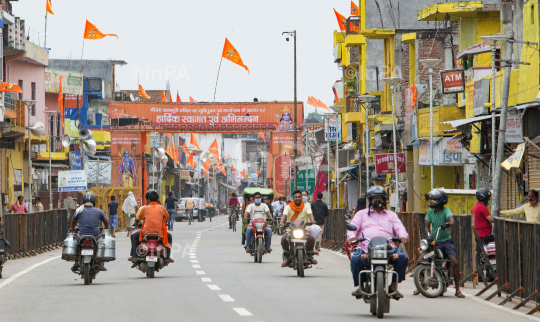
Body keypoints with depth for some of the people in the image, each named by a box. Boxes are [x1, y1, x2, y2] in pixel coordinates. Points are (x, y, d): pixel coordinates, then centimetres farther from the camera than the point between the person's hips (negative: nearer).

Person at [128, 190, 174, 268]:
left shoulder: (145, 208, 2)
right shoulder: (162, 208, 5)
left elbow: (139, 218, 17)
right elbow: (167, 217, 22)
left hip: (146, 233, -1)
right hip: (159, 233, 1)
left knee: (134, 237, 28)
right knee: (169, 237, 32)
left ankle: (134, 256, 14)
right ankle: (167, 257, 20)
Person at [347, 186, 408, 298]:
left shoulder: (391, 215, 28)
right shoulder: (362, 214, 25)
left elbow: (399, 227, 14)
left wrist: (403, 236, -10)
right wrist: (352, 236, -12)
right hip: (365, 247, -1)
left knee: (402, 257, -27)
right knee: (356, 259, -34)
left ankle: (394, 285, -12)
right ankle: (359, 285, -9)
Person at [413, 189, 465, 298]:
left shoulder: (445, 210, -9)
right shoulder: (430, 211, 4)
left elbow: (450, 216, -31)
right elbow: (427, 225, 7)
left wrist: (451, 222, -54)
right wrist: (428, 235, -12)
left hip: (445, 240, -3)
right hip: (433, 240, 3)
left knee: (455, 262, -16)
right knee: (420, 259, -13)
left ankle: (457, 290, -4)